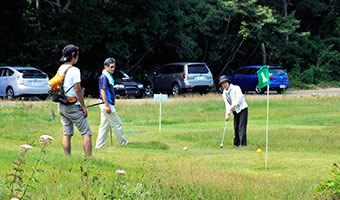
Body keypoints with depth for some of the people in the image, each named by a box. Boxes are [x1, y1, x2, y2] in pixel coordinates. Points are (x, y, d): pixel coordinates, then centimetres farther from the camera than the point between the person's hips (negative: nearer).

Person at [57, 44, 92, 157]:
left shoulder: (60, 69, 10)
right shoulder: (74, 70, -13)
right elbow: (77, 90, -17)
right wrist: (84, 107, -11)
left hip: (61, 106, 8)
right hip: (73, 106, -8)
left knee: (67, 133, 10)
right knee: (86, 133, -4)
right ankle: (89, 158, -11)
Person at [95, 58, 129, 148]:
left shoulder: (109, 76, 15)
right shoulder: (104, 77, -15)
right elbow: (103, 91, -20)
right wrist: (107, 106, -23)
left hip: (108, 104, 10)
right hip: (107, 104, -10)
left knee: (104, 126, 9)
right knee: (117, 124, -2)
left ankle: (99, 145, 10)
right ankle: (123, 142, 7)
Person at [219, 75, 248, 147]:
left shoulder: (236, 88, -10)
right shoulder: (224, 94, 8)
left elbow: (239, 99, -20)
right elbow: (227, 105, 2)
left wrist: (232, 107, -26)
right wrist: (227, 114, -12)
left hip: (242, 109, -6)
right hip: (235, 111, 6)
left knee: (241, 127, -14)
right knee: (236, 128, 6)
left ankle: (243, 144, -18)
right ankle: (236, 144, 16)